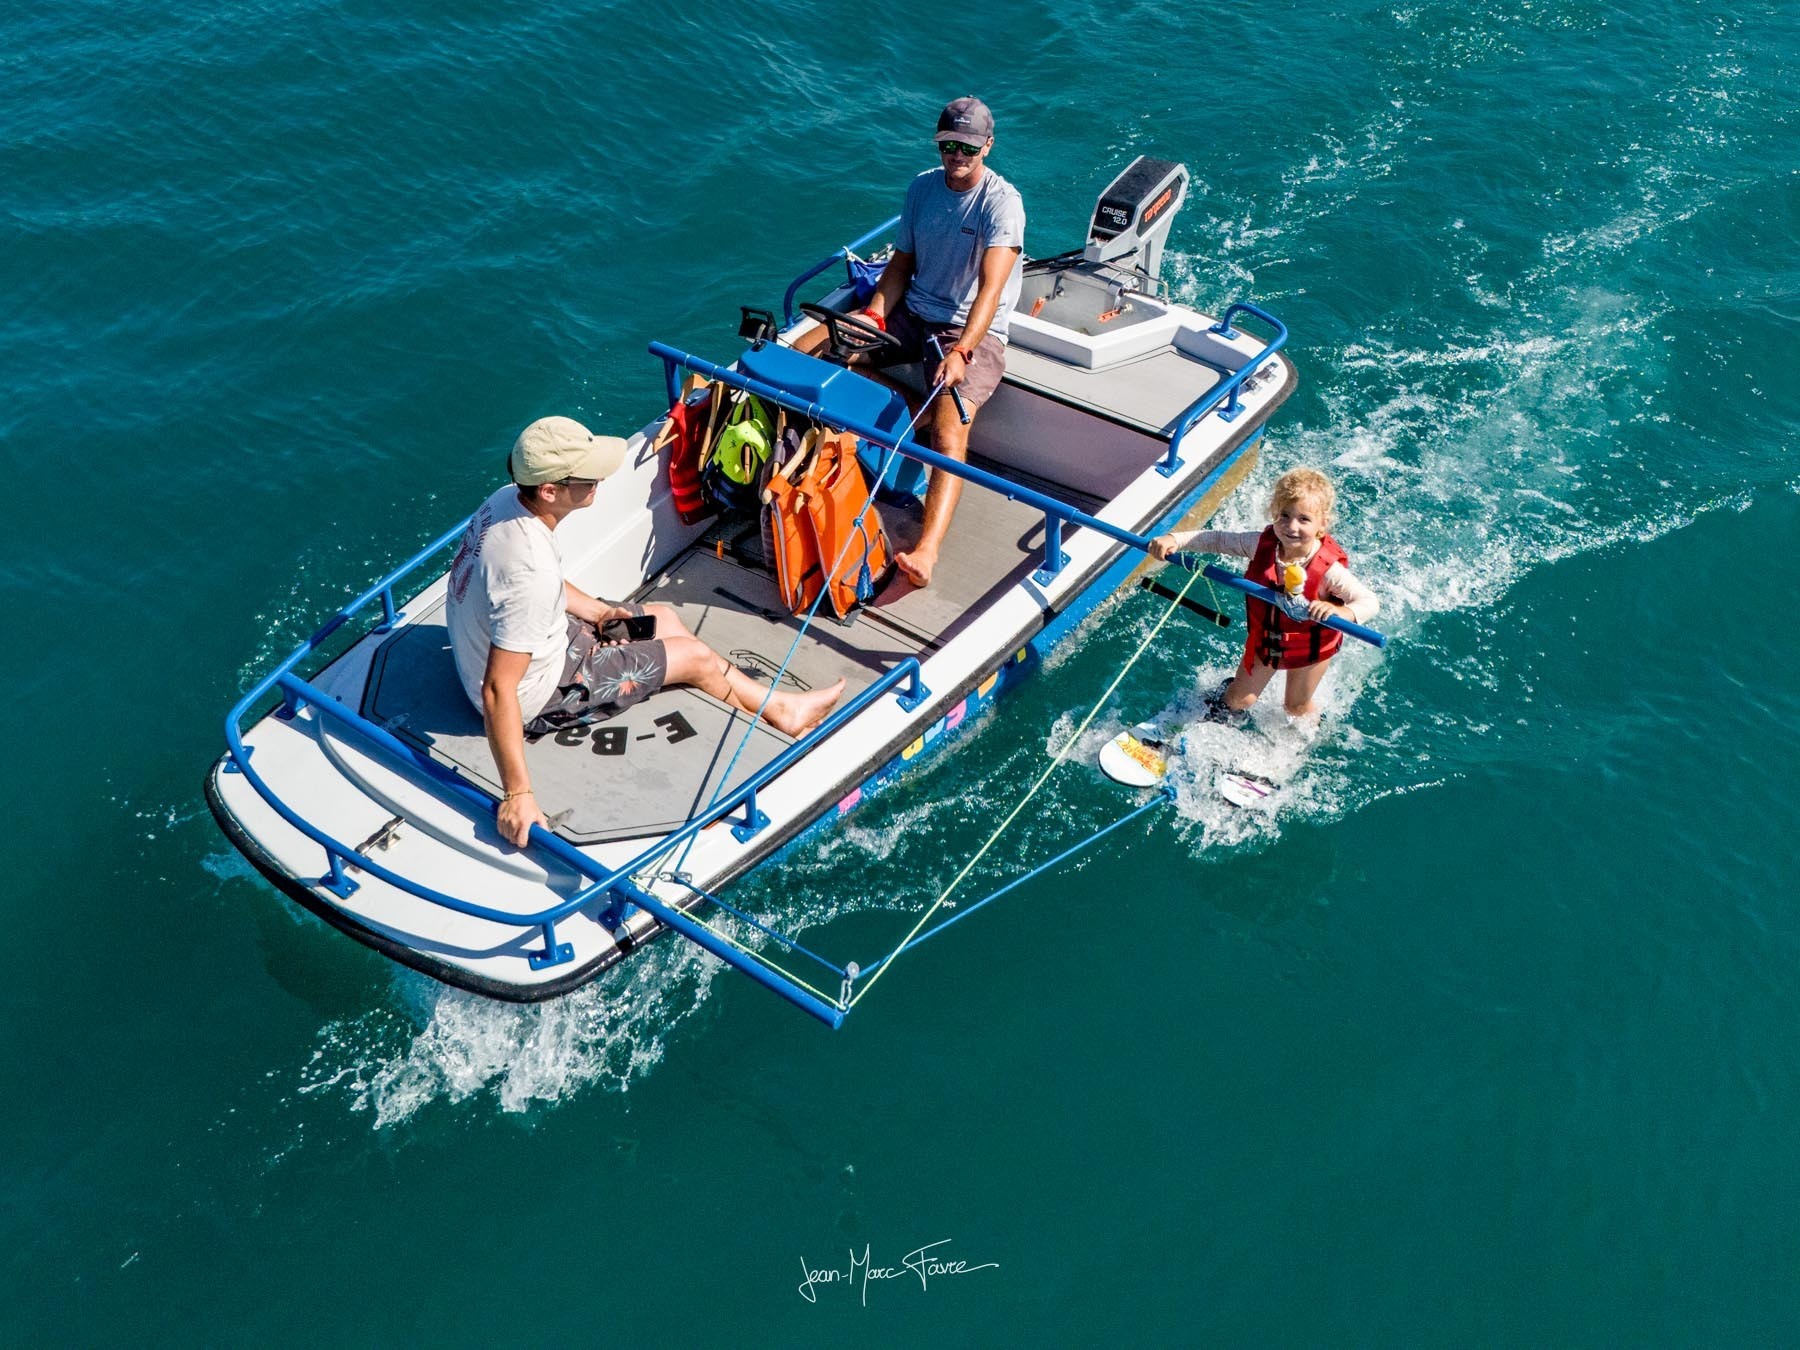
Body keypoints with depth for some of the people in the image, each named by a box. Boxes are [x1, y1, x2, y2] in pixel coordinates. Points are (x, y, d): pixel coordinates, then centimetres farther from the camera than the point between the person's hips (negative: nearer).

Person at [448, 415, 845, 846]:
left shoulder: (507, 499, -13)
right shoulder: (531, 574, -40)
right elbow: (499, 690, -37)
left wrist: (599, 611, 4)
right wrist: (518, 795, -36)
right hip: (535, 697, -8)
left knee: (664, 618, 18)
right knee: (694, 655, 4)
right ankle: (778, 709, 32)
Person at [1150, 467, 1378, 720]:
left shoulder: (1328, 568, -36)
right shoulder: (1262, 544, -26)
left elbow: (1370, 601, -32)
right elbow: (1217, 539, -17)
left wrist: (1341, 611, -54)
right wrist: (1174, 540, -30)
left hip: (1310, 648, -2)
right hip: (1264, 638, 2)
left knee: (1297, 707, 24)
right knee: (1240, 699, 20)